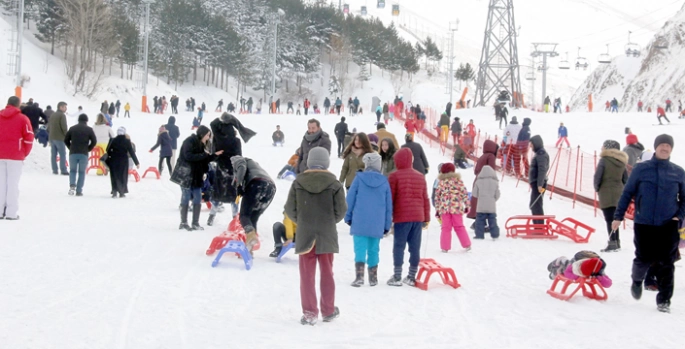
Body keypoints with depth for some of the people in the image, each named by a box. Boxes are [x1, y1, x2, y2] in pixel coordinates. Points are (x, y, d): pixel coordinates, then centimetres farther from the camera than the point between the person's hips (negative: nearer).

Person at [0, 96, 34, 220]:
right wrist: (24, 154, 7)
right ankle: (11, 212, -3)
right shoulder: (23, 119, -3)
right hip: (15, 156, -3)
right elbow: (29, 138, -6)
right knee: (13, 183, -1)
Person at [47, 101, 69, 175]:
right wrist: (67, 136, -5)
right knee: (62, 154, -5)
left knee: (53, 154, 7)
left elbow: (48, 127, 17)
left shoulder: (52, 115, 15)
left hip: (51, 138, 8)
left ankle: (54, 170, 6)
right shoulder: (62, 115, -10)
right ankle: (63, 170, -9)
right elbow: (64, 127, -15)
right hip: (60, 138, -8)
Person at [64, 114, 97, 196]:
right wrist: (88, 149, 9)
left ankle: (72, 185, -11)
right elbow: (94, 141, -3)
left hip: (73, 153, 1)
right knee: (82, 172, 7)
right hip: (84, 154, -1)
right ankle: (79, 191, 2)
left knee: (72, 170, 14)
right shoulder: (89, 129, 1)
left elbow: (66, 140, 7)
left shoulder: (72, 128, 7)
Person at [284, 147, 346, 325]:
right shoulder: (334, 184, -7)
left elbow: (290, 209, -2)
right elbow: (341, 210, -4)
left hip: (304, 235, 0)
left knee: (307, 274, 6)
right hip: (327, 235, 0)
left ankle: (309, 313, 2)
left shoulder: (298, 182, -5)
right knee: (326, 273, 14)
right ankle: (328, 310, 23)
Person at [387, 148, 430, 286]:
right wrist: (426, 218, 19)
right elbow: (425, 199, 13)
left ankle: (397, 277, -2)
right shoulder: (420, 176, 12)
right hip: (418, 217, 4)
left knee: (399, 246, 0)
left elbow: (390, 198, -5)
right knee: (415, 247, 6)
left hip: (402, 217, -4)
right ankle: (412, 277, 10)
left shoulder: (394, 176, -4)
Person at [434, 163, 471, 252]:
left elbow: (437, 197, 6)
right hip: (456, 207, 0)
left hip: (444, 208, 0)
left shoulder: (440, 182, 5)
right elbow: (465, 193, -1)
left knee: (446, 228, 7)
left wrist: (437, 210, 11)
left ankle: (445, 247, 2)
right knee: (459, 227, 13)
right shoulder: (458, 180, 2)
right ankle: (466, 245, 16)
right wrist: (467, 206, 7)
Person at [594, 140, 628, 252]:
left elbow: (597, 176, -10)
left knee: (609, 219, -6)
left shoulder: (604, 160, -11)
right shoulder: (622, 161, 9)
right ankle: (617, 242, 22)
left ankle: (612, 243, -11)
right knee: (615, 218, 16)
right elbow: (625, 179, 12)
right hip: (618, 193, 7)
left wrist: (597, 188, 4)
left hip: (606, 193, -7)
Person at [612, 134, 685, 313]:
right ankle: (637, 280, 36)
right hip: (644, 224, -1)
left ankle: (664, 300, 9)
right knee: (644, 259, 3)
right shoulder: (641, 169, 0)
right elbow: (627, 193, 3)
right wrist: (618, 216, 1)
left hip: (668, 225, 1)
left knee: (666, 263, -1)